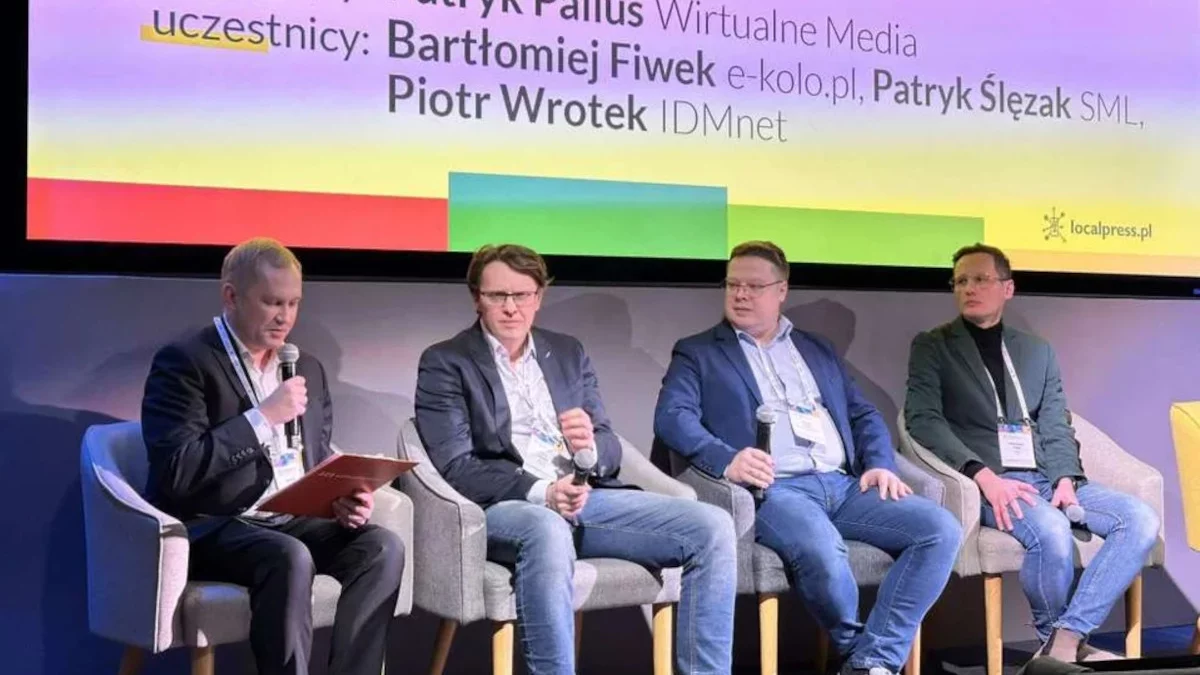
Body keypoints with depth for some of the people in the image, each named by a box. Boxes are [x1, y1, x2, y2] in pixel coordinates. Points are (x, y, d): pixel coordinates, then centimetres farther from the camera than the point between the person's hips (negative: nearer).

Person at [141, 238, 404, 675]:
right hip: (211, 528, -6)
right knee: (290, 558, -35)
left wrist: (345, 498, -4)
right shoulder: (184, 362, -7)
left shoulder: (307, 368, 14)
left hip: (294, 521, 7)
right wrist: (263, 417, -19)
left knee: (383, 547, -19)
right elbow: (176, 472, -18)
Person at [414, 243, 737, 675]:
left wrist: (591, 447, -11)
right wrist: (541, 492, -21)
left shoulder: (568, 352, 19)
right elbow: (455, 468, -7)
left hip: (588, 496, 5)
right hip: (503, 506, -5)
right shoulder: (445, 363, 4)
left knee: (712, 527, -14)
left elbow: (610, 449, 15)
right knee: (548, 529, -41)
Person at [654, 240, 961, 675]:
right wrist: (726, 459, -24)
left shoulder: (817, 349, 25)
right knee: (821, 551, -36)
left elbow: (863, 413, 22)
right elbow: (672, 416, -4)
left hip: (845, 484, 5)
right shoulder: (697, 353, 12)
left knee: (940, 529, -18)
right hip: (772, 489, -5)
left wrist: (880, 464, 1)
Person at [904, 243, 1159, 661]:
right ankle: (1055, 636, -7)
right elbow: (923, 420, -7)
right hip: (984, 483, -5)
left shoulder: (1037, 351, 20)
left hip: (1043, 478, 5)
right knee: (1052, 531, -34)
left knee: (1141, 520, -17)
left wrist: (1065, 479, -8)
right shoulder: (932, 347, 7)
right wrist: (983, 476, -20)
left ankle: (1066, 638, -19)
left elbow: (1056, 426, 13)